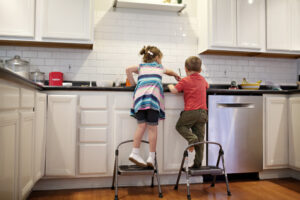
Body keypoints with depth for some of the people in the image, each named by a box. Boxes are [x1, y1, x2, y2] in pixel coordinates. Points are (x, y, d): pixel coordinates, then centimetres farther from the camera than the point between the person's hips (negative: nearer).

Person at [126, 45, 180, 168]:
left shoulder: (141, 67, 28)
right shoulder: (160, 67, 30)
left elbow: (128, 70, 10)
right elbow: (170, 72, 50)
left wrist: (133, 83, 20)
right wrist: (176, 76, 70)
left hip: (140, 95, 2)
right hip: (153, 95, -2)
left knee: (141, 125, 1)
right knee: (152, 127, -2)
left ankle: (135, 152, -6)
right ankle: (151, 157, 1)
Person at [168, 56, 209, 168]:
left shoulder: (185, 80, -3)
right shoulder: (202, 80, 15)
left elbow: (174, 91, -7)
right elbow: (207, 86, 36)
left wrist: (170, 86, 13)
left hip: (190, 112, -5)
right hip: (203, 112, 5)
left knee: (180, 126, 18)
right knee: (200, 138, 9)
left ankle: (191, 138, -8)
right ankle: (198, 163, 14)